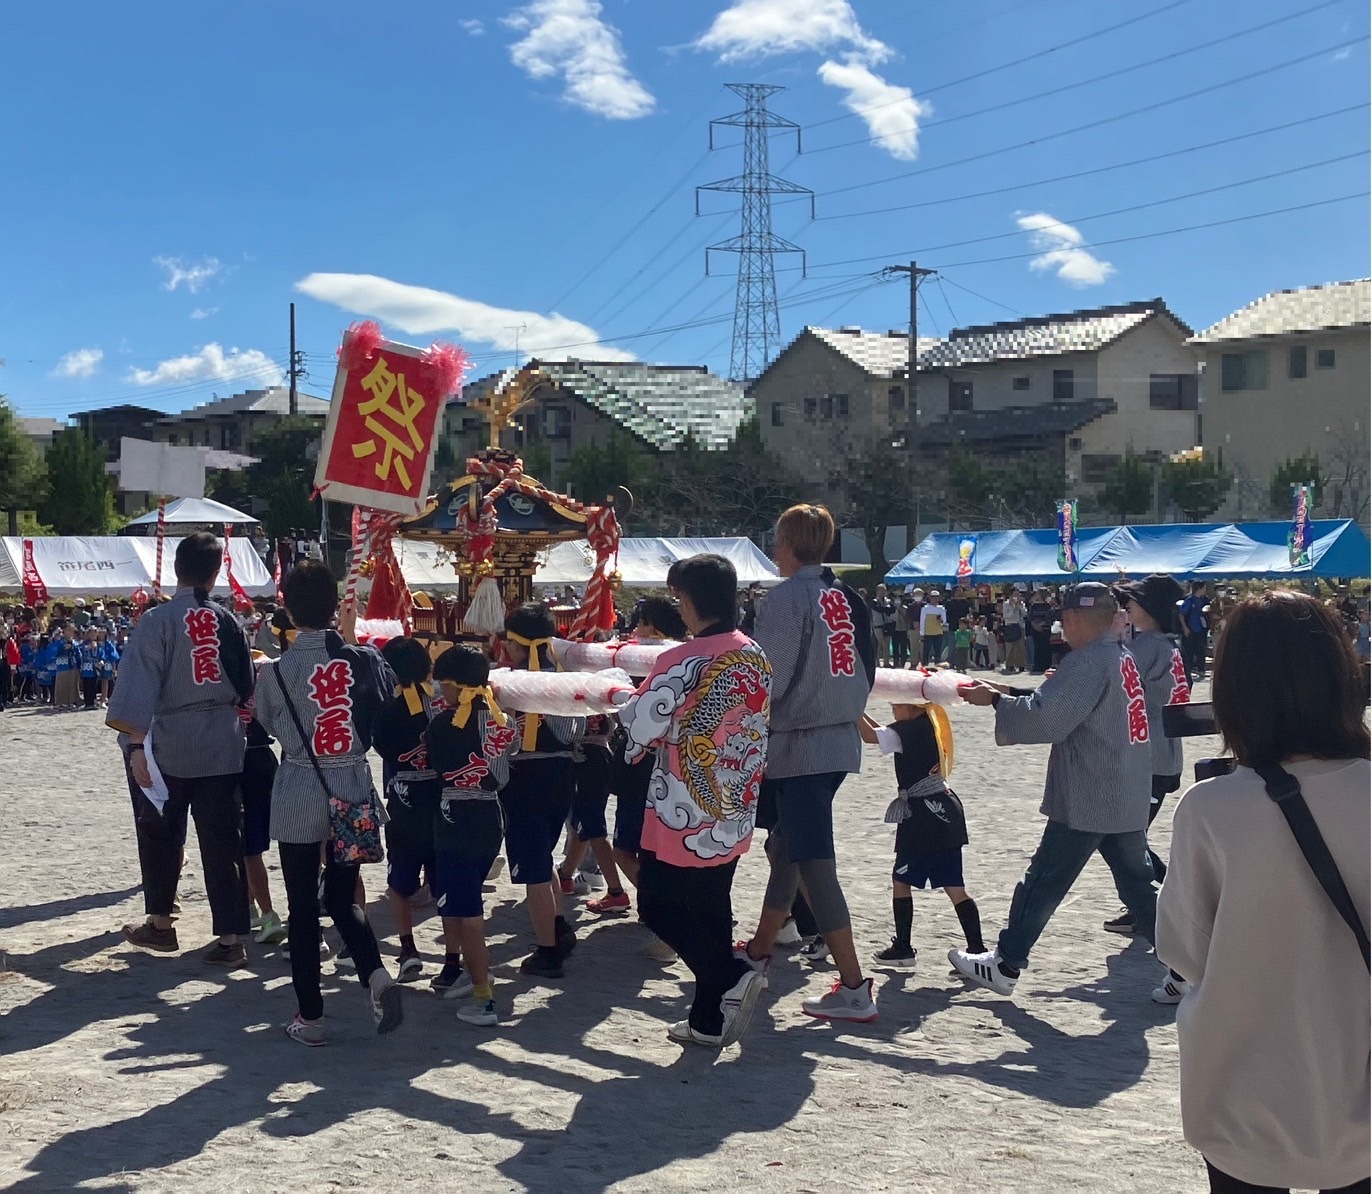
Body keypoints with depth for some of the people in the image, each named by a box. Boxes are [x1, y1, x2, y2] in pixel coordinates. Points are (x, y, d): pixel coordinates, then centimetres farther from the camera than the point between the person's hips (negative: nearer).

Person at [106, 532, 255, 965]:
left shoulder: (158, 620, -10)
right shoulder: (227, 622, 2)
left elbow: (140, 686, -17)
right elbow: (245, 688, 9)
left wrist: (137, 743, -18)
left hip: (167, 748, -2)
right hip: (222, 749, 2)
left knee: (161, 836, 15)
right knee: (223, 843, 4)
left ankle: (159, 923, 28)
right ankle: (231, 937, 1)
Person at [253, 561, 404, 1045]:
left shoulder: (276, 671, -11)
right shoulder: (364, 660, -6)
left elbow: (267, 723, 5)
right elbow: (389, 711, 8)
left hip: (299, 799, -2)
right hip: (354, 795, 2)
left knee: (303, 907, 8)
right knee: (343, 897, 16)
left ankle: (310, 1016, 12)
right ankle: (375, 972, -9)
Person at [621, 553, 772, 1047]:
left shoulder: (684, 663, -19)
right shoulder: (755, 657, 4)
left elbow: (640, 729, -15)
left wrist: (623, 699, 6)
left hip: (682, 816, -7)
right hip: (732, 816, 7)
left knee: (659, 905, 6)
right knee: (711, 911, 14)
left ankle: (731, 978, -8)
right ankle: (709, 1019, 19)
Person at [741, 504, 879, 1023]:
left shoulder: (788, 595, -13)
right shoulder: (843, 597, 9)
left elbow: (769, 678, -17)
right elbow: (863, 673, 14)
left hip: (798, 744, -8)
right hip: (840, 740, 8)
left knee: (813, 863, -6)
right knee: (787, 847, 21)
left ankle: (854, 988, -7)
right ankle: (759, 952, 36)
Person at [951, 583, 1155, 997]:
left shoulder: (1088, 661, -17)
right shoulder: (1122, 657, 13)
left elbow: (1046, 719, -22)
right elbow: (1064, 704, 17)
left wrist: (996, 700, -9)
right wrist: (1007, 693, 8)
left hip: (1086, 803, -9)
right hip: (1128, 802, 9)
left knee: (1042, 884, 2)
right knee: (1138, 885, 13)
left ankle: (1004, 966, 11)